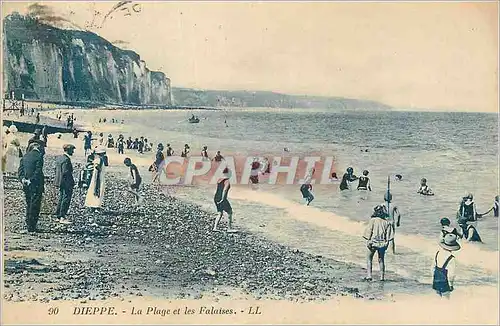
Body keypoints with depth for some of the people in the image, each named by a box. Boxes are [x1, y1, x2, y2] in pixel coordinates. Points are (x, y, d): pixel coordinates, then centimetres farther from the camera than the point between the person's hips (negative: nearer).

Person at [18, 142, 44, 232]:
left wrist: (22, 179, -4)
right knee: (35, 206, -1)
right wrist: (31, 180, -13)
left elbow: (20, 170, 5)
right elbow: (38, 171, -16)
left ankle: (29, 225, 19)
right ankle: (32, 227, -1)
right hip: (36, 185, -6)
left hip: (26, 185, 6)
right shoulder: (39, 156, -9)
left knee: (28, 205, 16)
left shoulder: (25, 157, 10)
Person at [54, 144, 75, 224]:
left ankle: (58, 216, 24)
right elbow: (65, 172, -22)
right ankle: (62, 218, -1)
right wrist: (71, 183, -18)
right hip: (67, 183, -10)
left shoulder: (59, 158, 11)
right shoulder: (66, 159, -19)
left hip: (60, 183, 10)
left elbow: (56, 170, 16)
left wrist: (59, 181, 20)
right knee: (66, 200, -3)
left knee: (61, 199, 18)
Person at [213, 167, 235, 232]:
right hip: (221, 199, -8)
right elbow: (224, 190, -22)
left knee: (220, 213, 17)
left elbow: (217, 189, 13)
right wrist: (222, 199, -19)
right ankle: (230, 228, 7)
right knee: (230, 212, 6)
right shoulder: (227, 181, -11)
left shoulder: (219, 180, 12)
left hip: (216, 198, 8)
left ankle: (215, 228, 9)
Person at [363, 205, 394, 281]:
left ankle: (369, 275, 1)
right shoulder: (387, 222, 3)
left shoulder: (373, 220, -6)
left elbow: (369, 231, -9)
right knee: (381, 260, 15)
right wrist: (387, 243, 7)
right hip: (382, 243, 3)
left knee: (369, 258, 10)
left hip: (373, 243, -3)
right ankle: (382, 276, 12)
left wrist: (368, 241, -5)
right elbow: (389, 235, 1)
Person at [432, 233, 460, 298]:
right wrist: (451, 285, -5)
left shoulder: (438, 253, -6)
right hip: (444, 285, -6)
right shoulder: (451, 259, -25)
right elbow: (451, 274, -21)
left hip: (436, 282, 6)